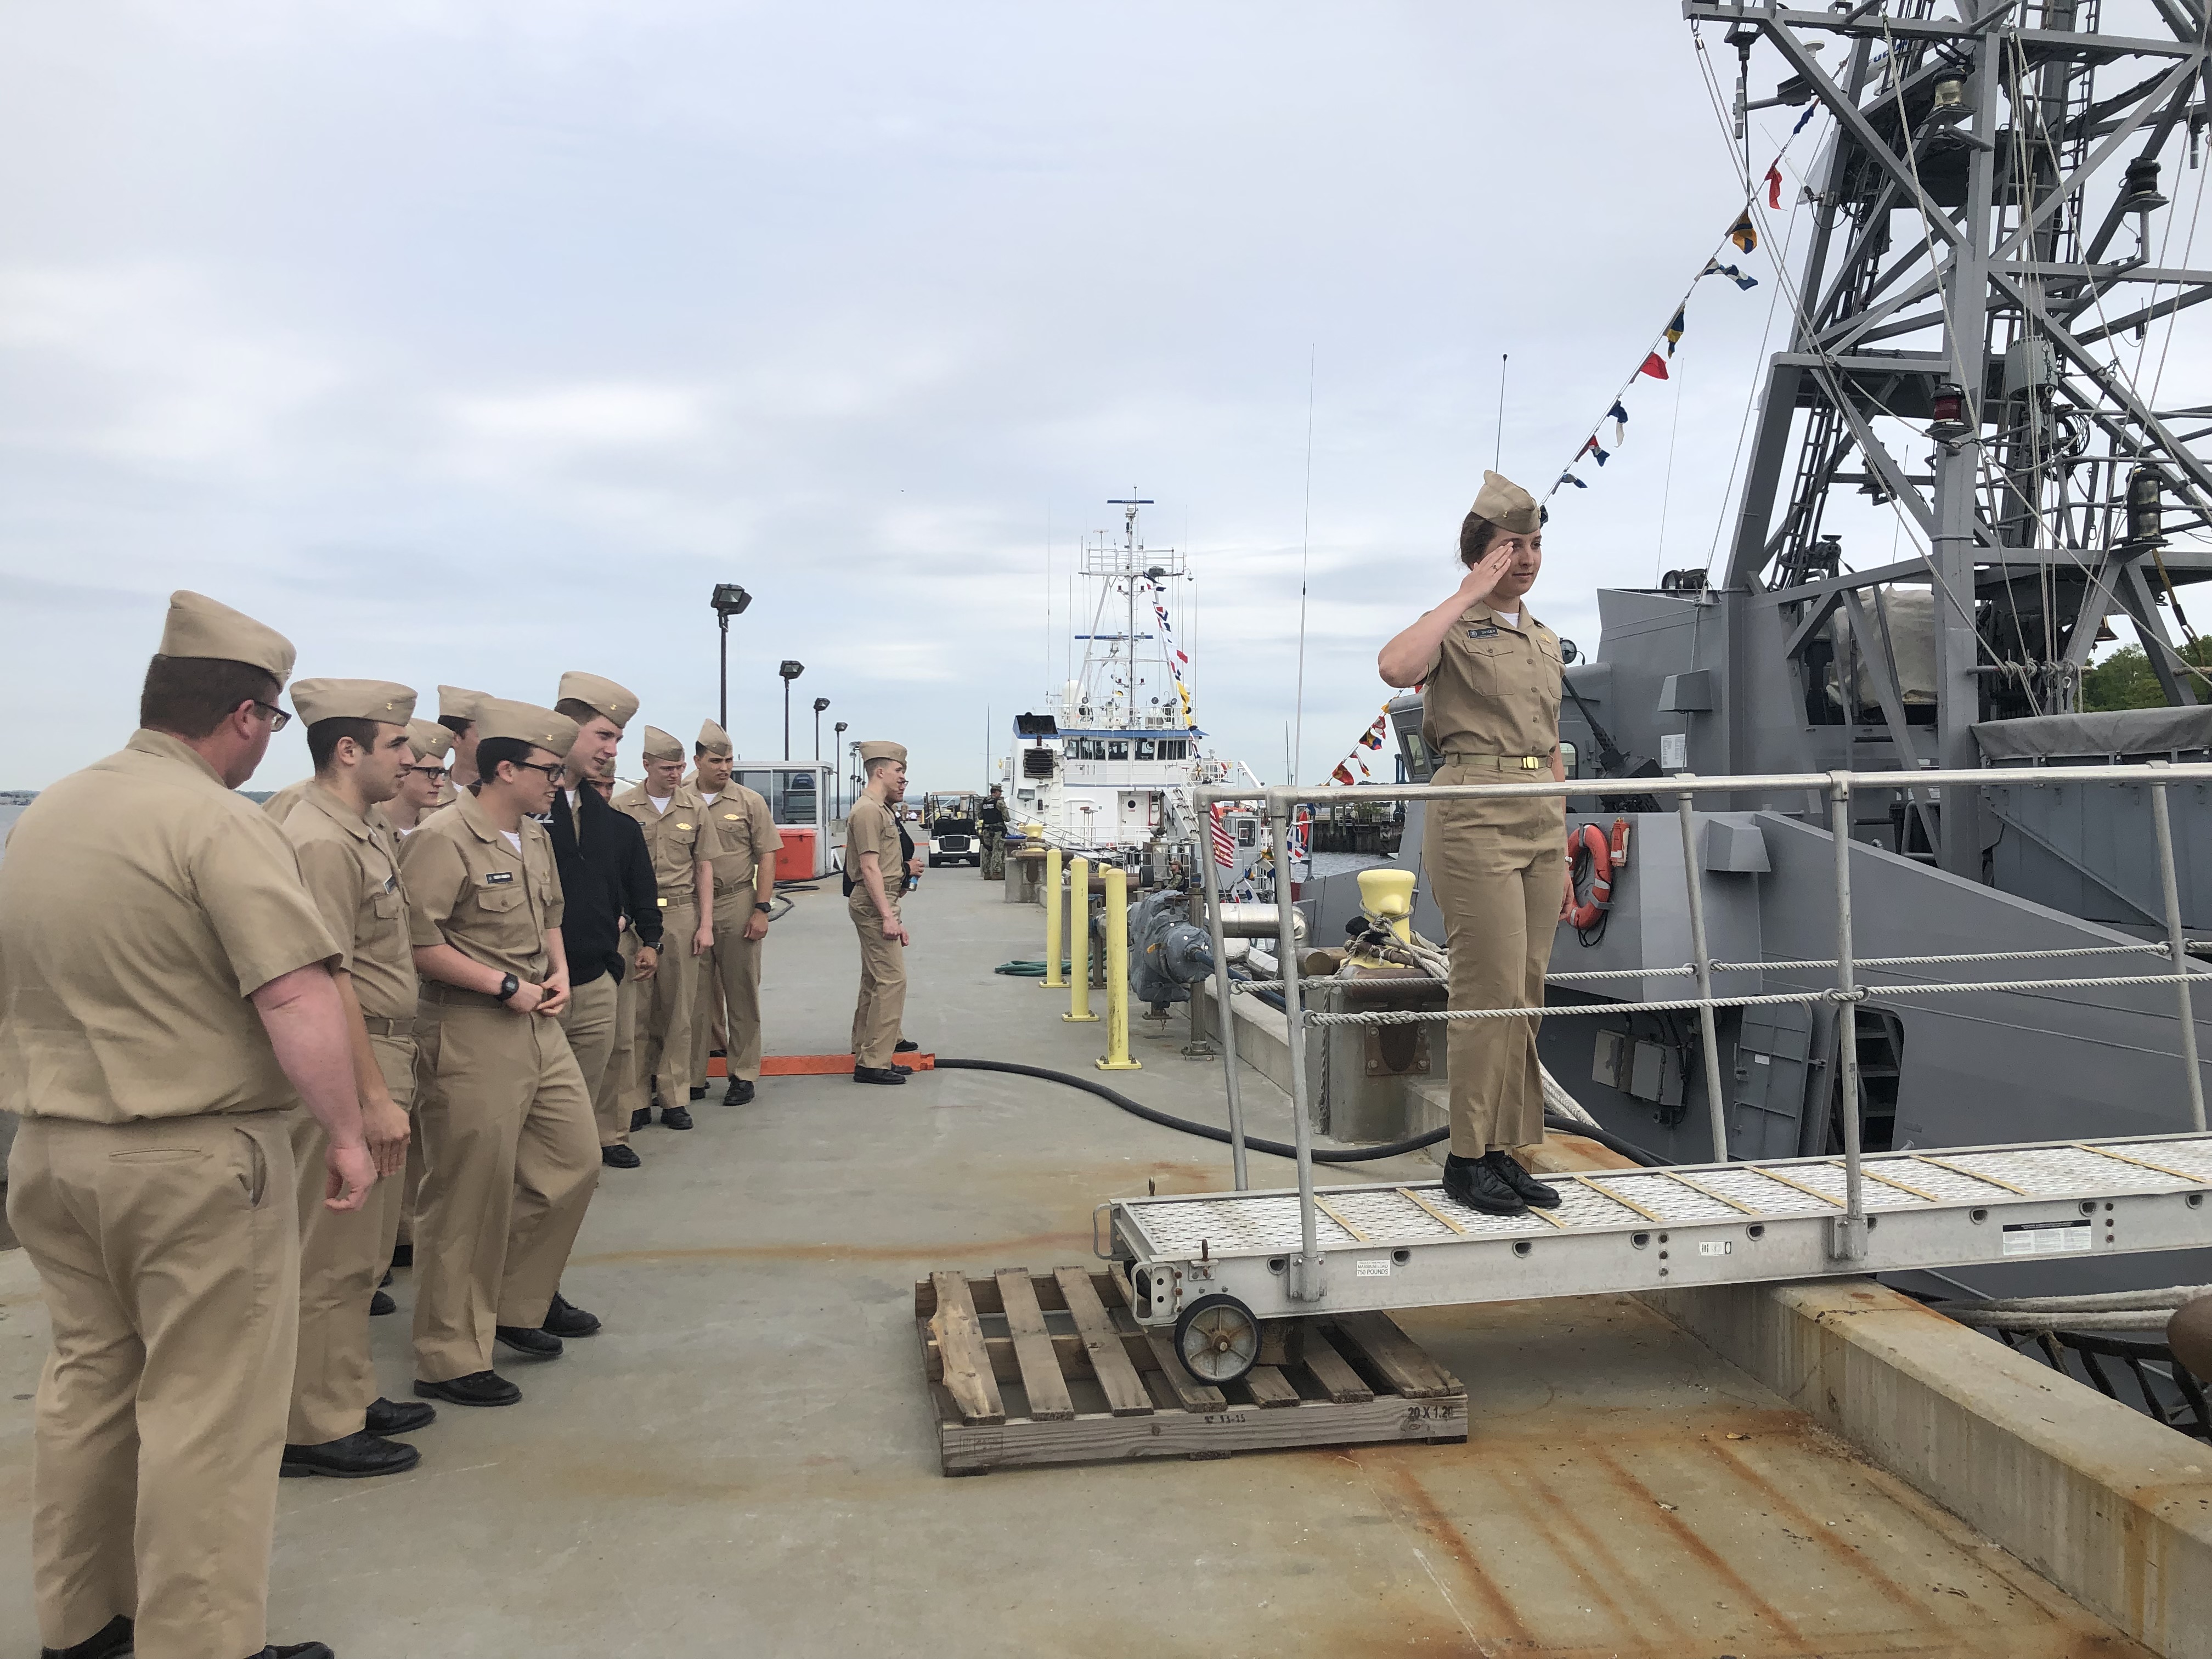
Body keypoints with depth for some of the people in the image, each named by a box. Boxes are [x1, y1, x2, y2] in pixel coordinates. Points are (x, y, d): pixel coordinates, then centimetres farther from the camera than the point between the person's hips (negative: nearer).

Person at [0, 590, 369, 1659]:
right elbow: (297, 999, -25)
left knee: (88, 1377, 20)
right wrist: (346, 1134, -16)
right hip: (197, 1158, -8)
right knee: (207, 1409, 2)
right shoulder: (218, 823, -17)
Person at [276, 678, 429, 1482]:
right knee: (332, 1256, 0)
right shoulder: (320, 842, -18)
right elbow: (329, 981, -24)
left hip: (383, 1053, 10)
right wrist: (374, 1096, -23)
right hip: (348, 1062, -10)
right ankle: (317, 1428, 11)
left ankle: (350, 1396, 31)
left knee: (359, 1253, 19)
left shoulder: (368, 832, 13)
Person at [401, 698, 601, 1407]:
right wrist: (505, 985, -18)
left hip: (539, 1029, 9)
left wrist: (558, 972, 8)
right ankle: (450, 1361, 12)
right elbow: (417, 941, -22)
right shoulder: (442, 839, -15)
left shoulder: (535, 838, 13)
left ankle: (521, 1302, 33)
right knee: (470, 1198, -1)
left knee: (575, 1162, 15)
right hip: (470, 1037, -9)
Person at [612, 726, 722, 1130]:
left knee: (677, 1010, 5)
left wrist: (706, 924, 3)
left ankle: (675, 1099, 13)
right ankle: (635, 1101, 9)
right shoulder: (622, 807, 1)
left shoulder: (695, 807, 6)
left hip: (681, 915, 1)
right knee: (636, 1010, 1)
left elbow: (704, 868, 9)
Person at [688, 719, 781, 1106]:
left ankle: (743, 1075, 12)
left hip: (737, 906, -1)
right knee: (694, 997, 7)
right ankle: (693, 1077, 15)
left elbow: (767, 857, 2)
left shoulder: (751, 802, 4)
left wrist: (761, 909, -6)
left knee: (741, 995, 4)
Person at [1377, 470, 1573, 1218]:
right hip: (1474, 819, -7)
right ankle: (1468, 1158, 2)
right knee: (1492, 992, -8)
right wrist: (1468, 596, -19)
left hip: (1540, 822, 7)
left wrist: (1562, 855, 19)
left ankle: (1506, 1151, 15)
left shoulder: (1546, 640, 20)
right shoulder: (1454, 629, -2)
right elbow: (1395, 667, -28)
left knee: (1525, 995, 7)